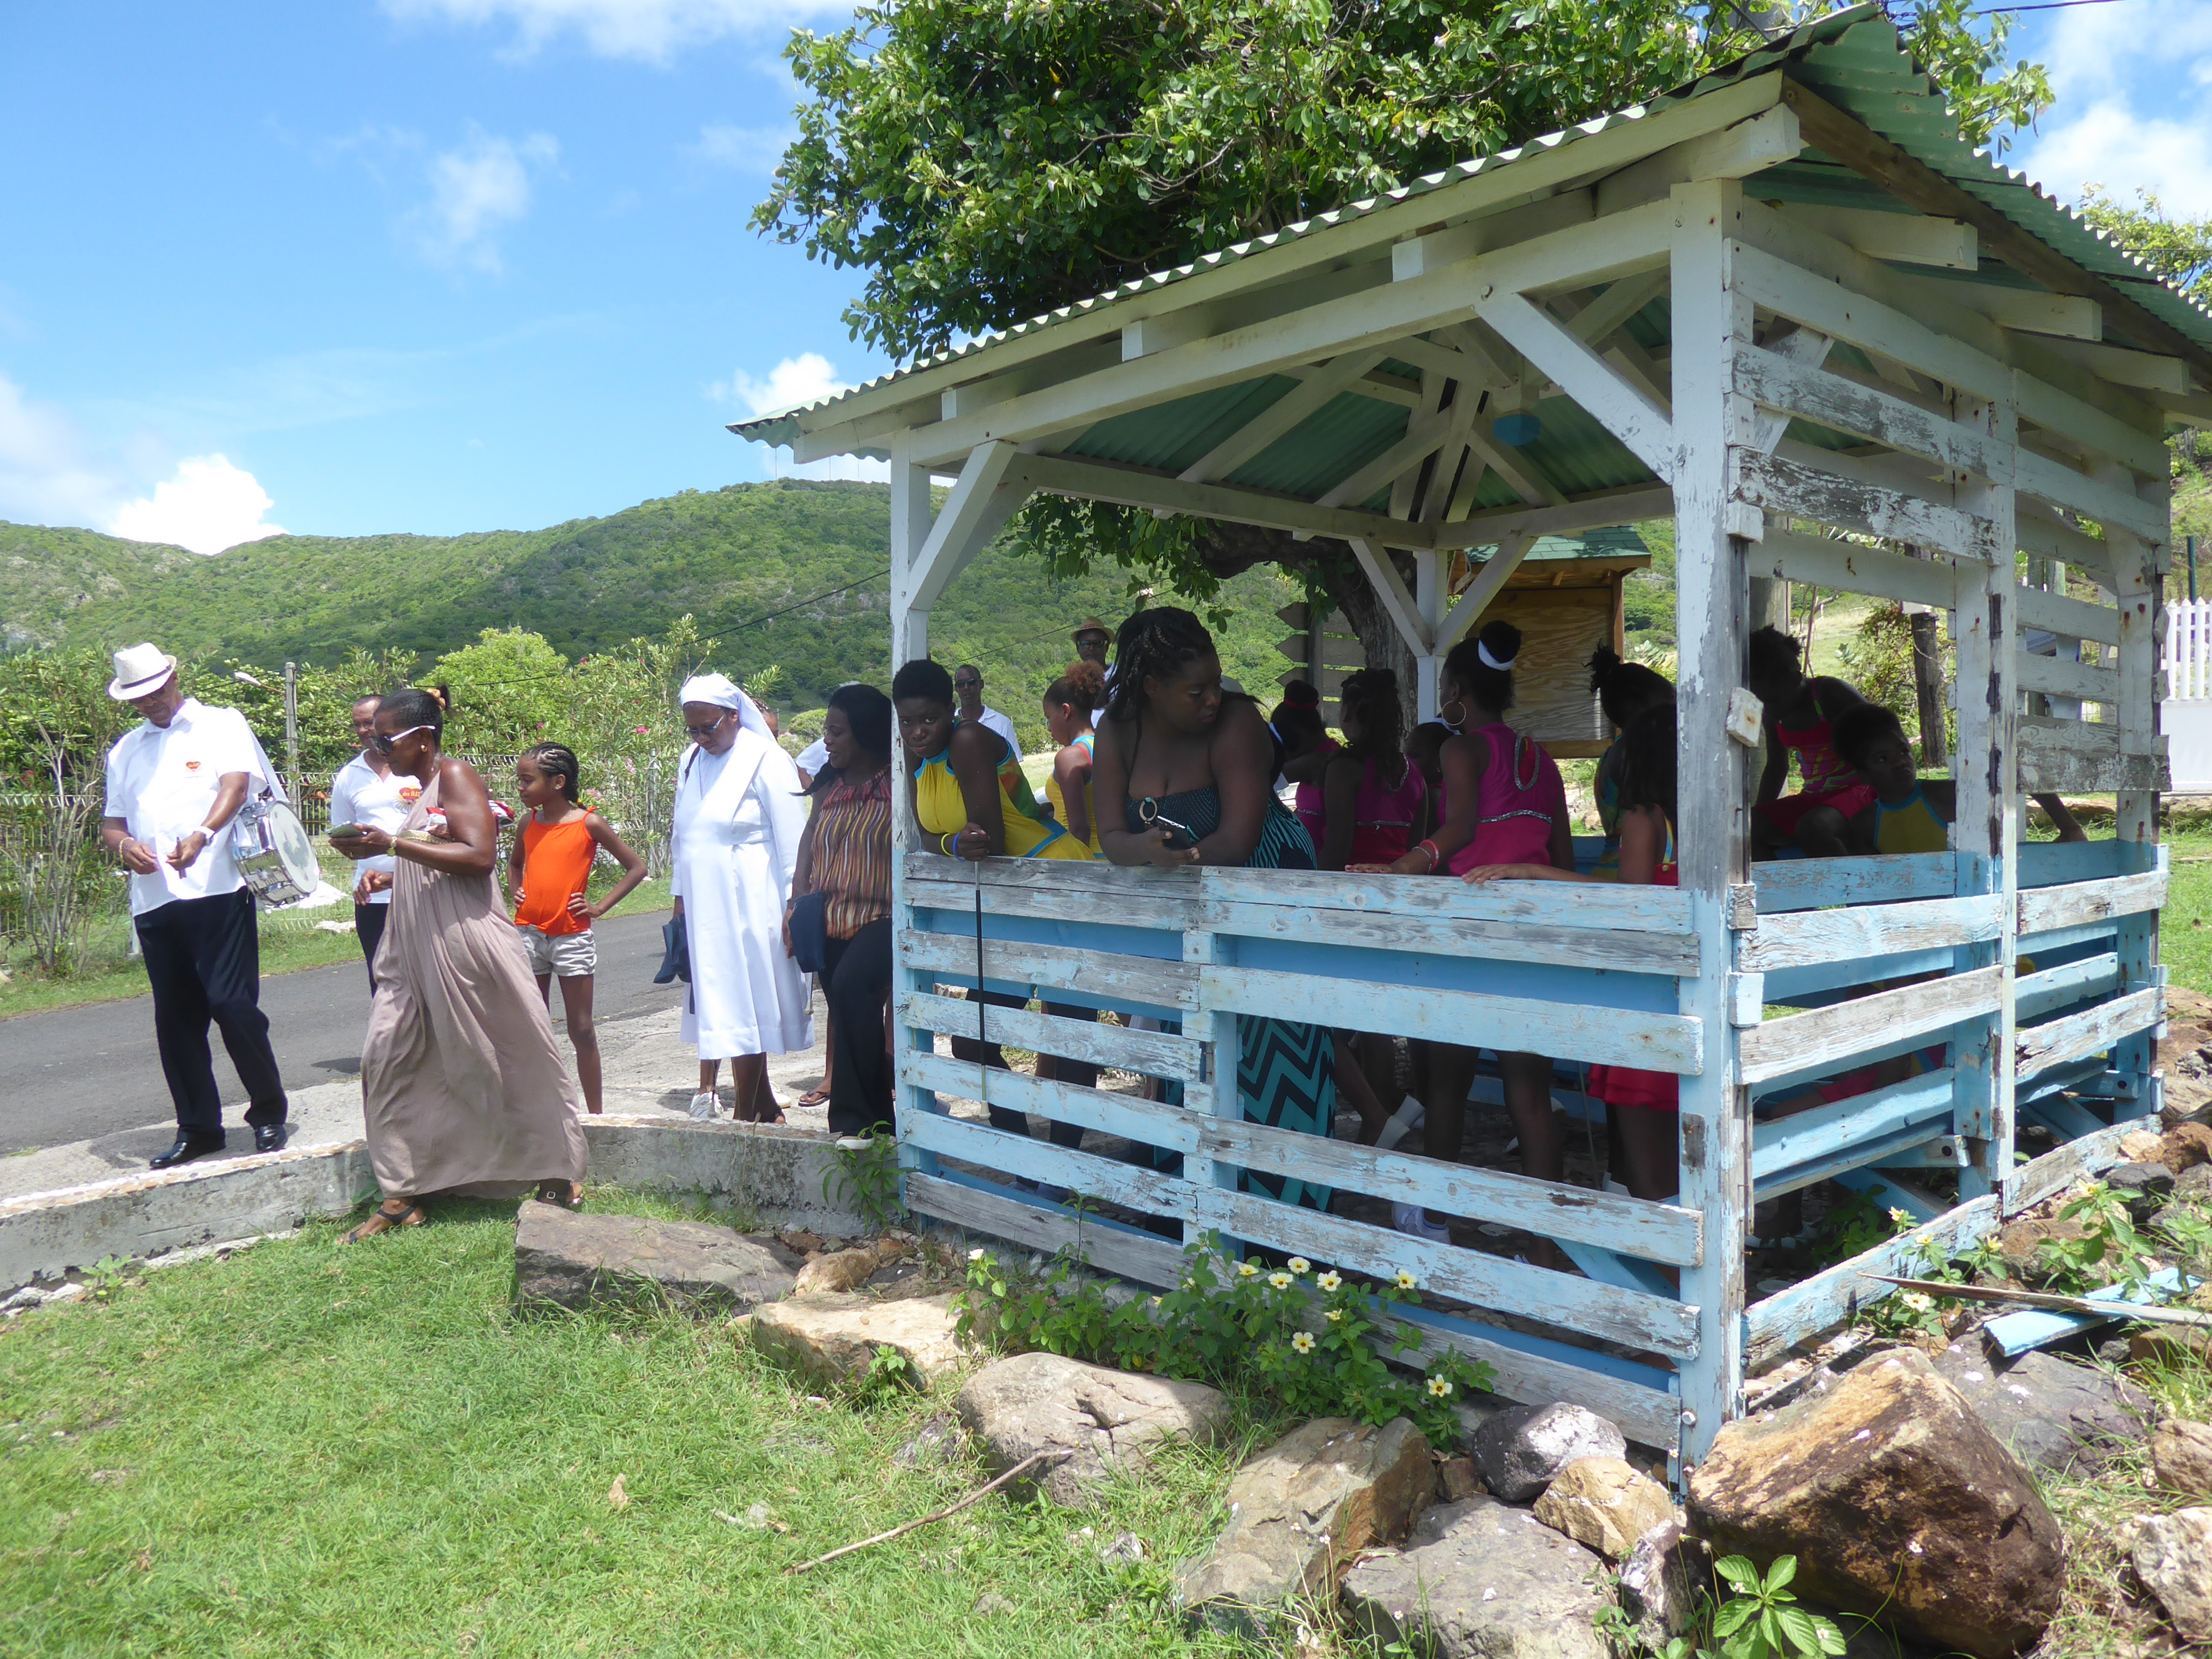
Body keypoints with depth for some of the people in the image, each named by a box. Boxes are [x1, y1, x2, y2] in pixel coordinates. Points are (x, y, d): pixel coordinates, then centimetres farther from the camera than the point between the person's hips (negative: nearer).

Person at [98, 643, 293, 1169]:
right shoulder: (125, 750, 22)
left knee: (231, 1002, -10)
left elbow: (236, 783, -12)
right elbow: (111, 822, 20)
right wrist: (124, 845, -5)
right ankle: (198, 1127, 19)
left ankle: (268, 1113, 5)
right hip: (152, 899, 6)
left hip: (216, 889, -5)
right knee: (175, 1017, 8)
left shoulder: (221, 724, 6)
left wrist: (201, 835, -30)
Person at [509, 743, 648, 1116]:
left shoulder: (589, 824, -7)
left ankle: (595, 1114, 10)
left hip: (572, 936, -4)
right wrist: (516, 892, 8)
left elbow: (636, 867, -3)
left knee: (582, 1030, 2)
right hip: (529, 933, 4)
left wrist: (600, 907, -8)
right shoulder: (530, 823, 6)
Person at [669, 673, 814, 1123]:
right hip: (704, 908, 7)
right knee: (716, 1005, 8)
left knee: (742, 1008, -4)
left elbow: (792, 840, -10)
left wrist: (794, 905, -12)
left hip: (750, 906, -7)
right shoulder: (690, 761, 12)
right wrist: (680, 895, 19)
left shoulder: (766, 761, -9)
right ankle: (765, 1104, 19)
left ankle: (745, 1114, 4)